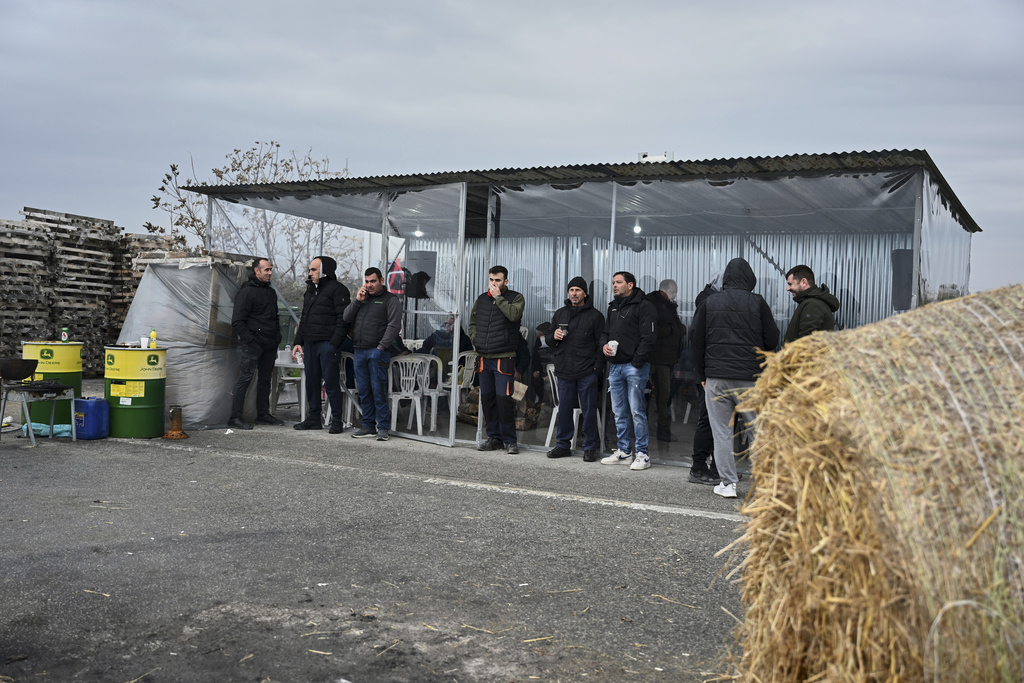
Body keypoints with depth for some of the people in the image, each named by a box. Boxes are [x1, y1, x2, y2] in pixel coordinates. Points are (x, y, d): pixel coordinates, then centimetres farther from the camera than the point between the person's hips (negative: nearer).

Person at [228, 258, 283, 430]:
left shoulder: (271, 292, 18)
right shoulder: (247, 292, -8)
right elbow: (237, 321, -12)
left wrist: (277, 336, 16)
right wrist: (249, 340, -17)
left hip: (270, 345, 8)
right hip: (254, 344, -8)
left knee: (265, 379, 13)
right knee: (245, 378, -9)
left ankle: (263, 414, 23)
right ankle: (235, 417, -7)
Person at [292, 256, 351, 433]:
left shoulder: (337, 289, -6)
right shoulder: (310, 290, 21)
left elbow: (343, 319, -13)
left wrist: (334, 344, -19)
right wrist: (298, 342, 15)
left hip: (328, 344, -8)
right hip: (309, 344, 8)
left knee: (331, 382, -5)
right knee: (311, 382, 11)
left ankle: (337, 420, 3)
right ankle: (313, 418, 19)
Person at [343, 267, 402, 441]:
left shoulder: (390, 300, 1)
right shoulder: (362, 298, 20)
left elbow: (394, 325, -9)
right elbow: (346, 318, 14)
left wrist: (381, 347, -16)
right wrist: (357, 301, 1)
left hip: (377, 352, -6)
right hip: (360, 351, 6)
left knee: (378, 390, -7)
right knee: (363, 391, 8)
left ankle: (383, 427, -1)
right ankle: (368, 425, 15)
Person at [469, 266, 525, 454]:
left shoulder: (516, 297, 0)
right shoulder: (482, 299, 15)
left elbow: (514, 314, -21)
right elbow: (472, 322, 26)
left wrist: (498, 297, -13)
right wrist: (475, 339, 9)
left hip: (504, 358, -6)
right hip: (484, 358, 6)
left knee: (503, 398, -9)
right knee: (487, 398, 8)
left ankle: (509, 440, 1)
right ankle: (494, 437, 19)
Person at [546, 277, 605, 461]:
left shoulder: (595, 315, 3)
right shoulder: (559, 314, 15)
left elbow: (600, 344, 0)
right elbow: (549, 341, 22)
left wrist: (597, 369, -8)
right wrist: (554, 337, -2)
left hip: (587, 372, -4)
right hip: (564, 370, 4)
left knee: (588, 410, 0)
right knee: (564, 409, 7)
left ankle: (590, 447, 9)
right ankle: (563, 444, 18)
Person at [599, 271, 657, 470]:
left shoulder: (643, 306, -5)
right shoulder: (613, 308, 19)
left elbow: (648, 337, -12)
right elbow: (605, 332, 25)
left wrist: (637, 361, -17)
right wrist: (604, 345, 3)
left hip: (634, 366, -8)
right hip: (615, 366, 8)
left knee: (637, 411, -7)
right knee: (619, 412, 11)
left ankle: (642, 454, 0)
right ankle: (624, 452, 20)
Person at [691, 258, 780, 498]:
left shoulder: (708, 303, 6)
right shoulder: (757, 303, 0)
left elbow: (698, 343, 8)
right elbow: (772, 341, 1)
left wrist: (702, 376, 15)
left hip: (715, 379, 1)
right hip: (750, 379, -1)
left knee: (722, 433, 5)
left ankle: (728, 483, 6)